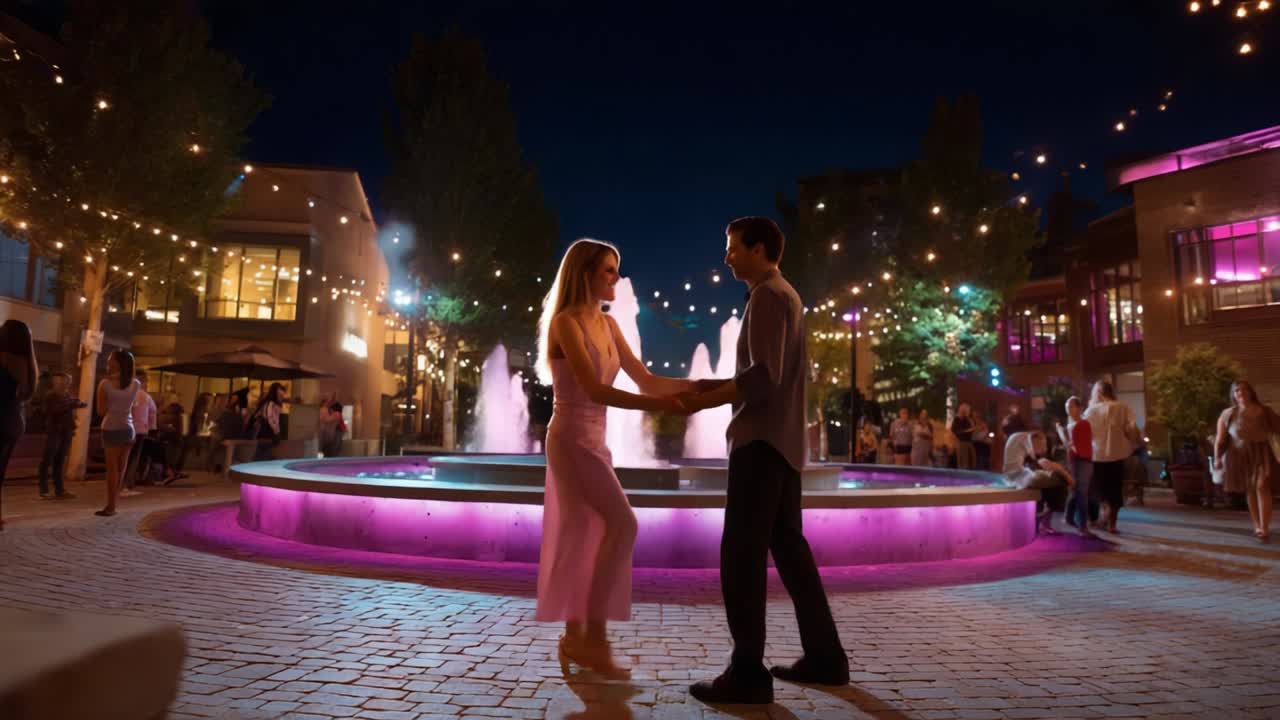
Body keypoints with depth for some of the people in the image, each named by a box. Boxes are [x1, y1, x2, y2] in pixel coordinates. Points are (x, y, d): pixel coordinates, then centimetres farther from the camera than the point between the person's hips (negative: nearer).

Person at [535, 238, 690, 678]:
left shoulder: (607, 324, 11)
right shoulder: (565, 322, -13)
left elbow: (645, 379, 7)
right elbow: (594, 390, -23)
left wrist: (701, 385, -3)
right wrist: (657, 406, -30)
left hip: (593, 441, 8)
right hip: (572, 440, -8)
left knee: (584, 538, 10)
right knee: (622, 525, -15)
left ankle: (575, 638, 20)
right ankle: (594, 637, -6)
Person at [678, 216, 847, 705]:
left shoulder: (767, 297, -10)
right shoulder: (785, 296, 20)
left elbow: (764, 376, -20)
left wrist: (706, 400, -11)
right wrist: (717, 386, 12)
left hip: (762, 440, -10)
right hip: (782, 440, 10)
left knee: (741, 553, -6)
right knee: (787, 545, 14)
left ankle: (747, 672, -1)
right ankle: (824, 655, 22)